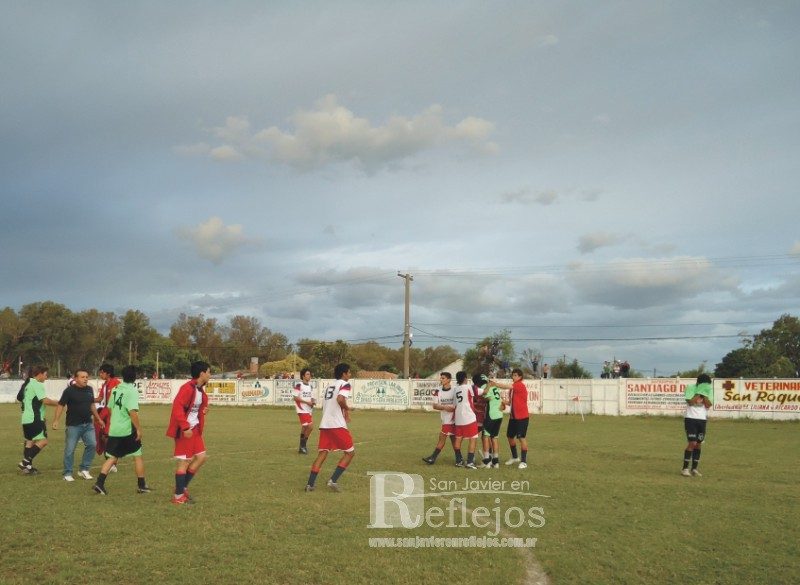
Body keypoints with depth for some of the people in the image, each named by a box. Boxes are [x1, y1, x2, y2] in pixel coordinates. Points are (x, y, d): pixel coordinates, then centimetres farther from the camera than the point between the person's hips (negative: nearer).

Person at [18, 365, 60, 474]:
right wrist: (57, 403, -5)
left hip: (26, 418, 10)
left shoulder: (27, 384, 17)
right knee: (43, 441, -10)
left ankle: (27, 466, 16)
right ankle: (26, 461, -14)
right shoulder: (37, 384, -13)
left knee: (29, 441, 14)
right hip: (35, 419, -10)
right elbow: (45, 400, -20)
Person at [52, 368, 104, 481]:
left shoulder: (90, 389, 7)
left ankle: (84, 469, 10)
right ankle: (67, 473, 13)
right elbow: (60, 405, -9)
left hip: (88, 424, 5)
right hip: (73, 425, -5)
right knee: (69, 450, 0)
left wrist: (98, 418, 22)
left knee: (92, 444, -4)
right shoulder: (69, 390, -9)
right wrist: (56, 421, -17)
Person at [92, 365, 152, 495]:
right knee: (138, 456, 8)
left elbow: (110, 408, 17)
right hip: (127, 430, -6)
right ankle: (141, 486, 15)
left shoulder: (116, 389, 7)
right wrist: (139, 429, -18)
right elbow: (133, 412, -23)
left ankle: (99, 483, 0)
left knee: (112, 457, 12)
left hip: (113, 429, 6)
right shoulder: (132, 391, -15)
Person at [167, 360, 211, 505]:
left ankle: (183, 487, 22)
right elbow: (177, 407, -25)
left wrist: (203, 410, 3)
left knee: (201, 456, 10)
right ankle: (178, 496, 7)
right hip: (185, 430, -9)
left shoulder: (200, 389, 10)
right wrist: (185, 427, -28)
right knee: (184, 461, -3)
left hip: (195, 429, 9)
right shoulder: (188, 388, -19)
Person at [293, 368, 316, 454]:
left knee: (305, 427, 11)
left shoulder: (310, 386, 14)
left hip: (309, 410, 7)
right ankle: (303, 446, 0)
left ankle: (302, 447, 22)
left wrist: (313, 401, -1)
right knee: (310, 426, -14)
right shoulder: (298, 385, -10)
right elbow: (296, 398, -13)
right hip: (302, 410, -7)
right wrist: (307, 402, -17)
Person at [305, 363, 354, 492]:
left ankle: (310, 484, 1)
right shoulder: (345, 384, -4)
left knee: (322, 453, 9)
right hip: (337, 425, -7)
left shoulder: (330, 386, 22)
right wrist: (347, 409, -4)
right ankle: (333, 480, -4)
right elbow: (340, 399, -22)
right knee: (350, 452, 5)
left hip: (324, 424, 8)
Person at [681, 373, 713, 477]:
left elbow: (708, 405, -3)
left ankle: (694, 468, 14)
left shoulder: (709, 390, 7)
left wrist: (704, 394, -10)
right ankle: (685, 468, -7)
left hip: (702, 420, 5)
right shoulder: (690, 388, -5)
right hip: (691, 419, -5)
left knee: (698, 444, 6)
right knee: (692, 443, -12)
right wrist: (699, 392, -14)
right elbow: (691, 402, -17)